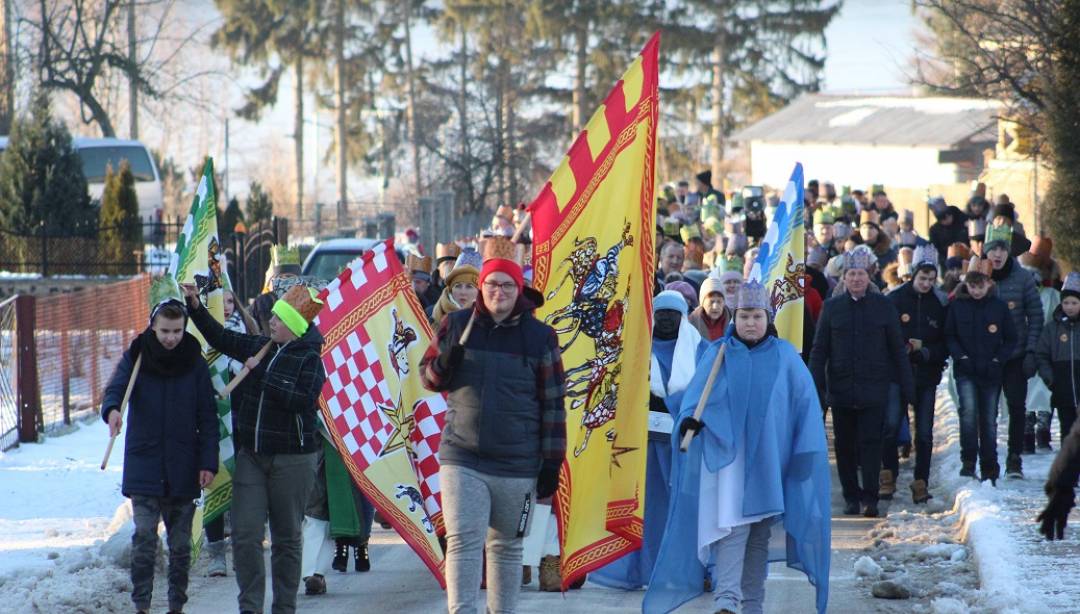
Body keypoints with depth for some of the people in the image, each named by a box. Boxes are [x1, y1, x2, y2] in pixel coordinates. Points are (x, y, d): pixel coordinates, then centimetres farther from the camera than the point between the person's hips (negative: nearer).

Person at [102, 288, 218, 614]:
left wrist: (208, 462, -3)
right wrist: (112, 409, -38)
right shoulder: (136, 358, 1)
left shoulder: (195, 363, 3)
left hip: (183, 471, 1)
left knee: (181, 544, 7)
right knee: (144, 539, -8)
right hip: (143, 468, -1)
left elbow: (207, 418, 4)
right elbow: (115, 388, -14)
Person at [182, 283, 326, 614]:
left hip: (292, 459, -5)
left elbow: (302, 399, -24)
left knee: (286, 538, 6)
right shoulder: (260, 347, 7)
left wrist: (261, 375, -19)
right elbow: (221, 338, 18)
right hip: (251, 457, 5)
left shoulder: (309, 359, -9)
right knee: (245, 534, -3)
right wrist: (195, 306, 9)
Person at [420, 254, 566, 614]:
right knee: (463, 541, -10)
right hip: (462, 459, 0)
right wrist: (444, 365, -11)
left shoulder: (540, 336, 1)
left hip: (518, 464, 0)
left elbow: (553, 404, 3)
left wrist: (552, 462, 0)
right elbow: (428, 377, 14)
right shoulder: (455, 325, 5)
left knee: (507, 545, 11)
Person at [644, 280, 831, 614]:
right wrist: (690, 418, -24)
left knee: (760, 530, 7)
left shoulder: (785, 357, 5)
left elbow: (805, 402, 5)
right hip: (727, 454, -2)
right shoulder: (718, 354, 4)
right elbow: (696, 393, -2)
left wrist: (807, 450, -1)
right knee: (733, 523, -16)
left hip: (768, 457, 2)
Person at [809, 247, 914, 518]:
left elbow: (897, 349, 6)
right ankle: (851, 496, 18)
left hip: (873, 389, -2)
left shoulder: (883, 306, 4)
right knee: (845, 445, 7)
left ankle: (870, 498, -9)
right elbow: (819, 350, 8)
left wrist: (906, 385, 4)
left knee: (871, 442, -8)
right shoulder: (832, 307, 6)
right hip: (841, 389, 2)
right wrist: (816, 385, -1)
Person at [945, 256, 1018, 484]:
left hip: (991, 372, 1)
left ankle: (989, 469, 15)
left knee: (989, 420, 7)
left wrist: (997, 361, -7)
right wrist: (961, 357, -9)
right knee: (968, 410, -22)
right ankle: (968, 461, -14)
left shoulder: (999, 307, 1)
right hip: (966, 371, -1)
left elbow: (1011, 339, 6)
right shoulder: (957, 306, 0)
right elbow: (949, 337, 5)